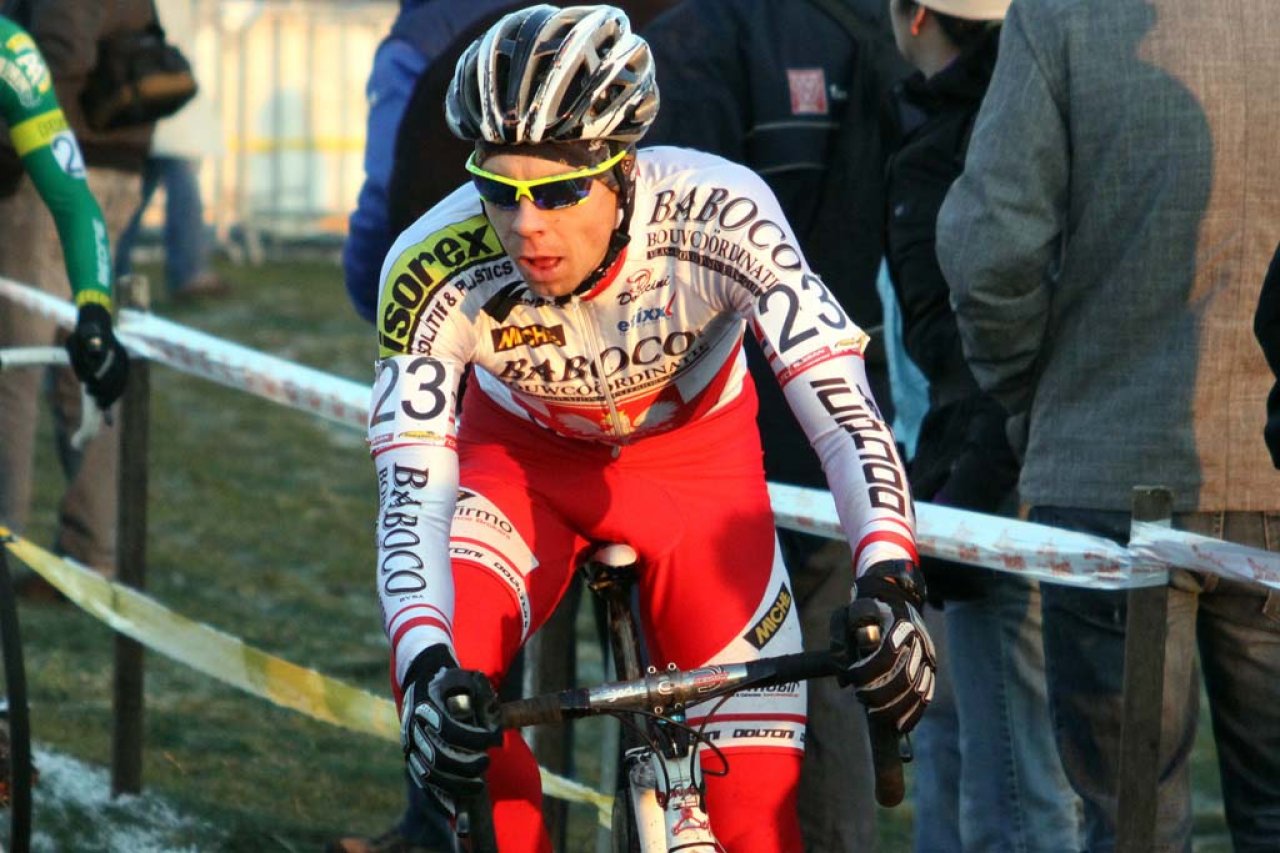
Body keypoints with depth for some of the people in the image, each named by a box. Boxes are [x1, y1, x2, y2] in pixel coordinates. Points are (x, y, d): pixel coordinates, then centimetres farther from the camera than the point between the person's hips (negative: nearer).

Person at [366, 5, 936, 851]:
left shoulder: (718, 216, -35)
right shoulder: (432, 272, -33)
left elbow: (845, 409, -37)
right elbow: (412, 495, -34)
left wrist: (889, 583, -53)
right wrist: (426, 667, -51)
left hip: (693, 452, 0)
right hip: (522, 456, 0)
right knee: (441, 674, -29)